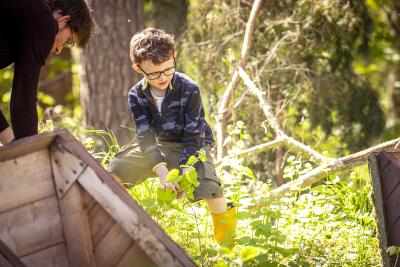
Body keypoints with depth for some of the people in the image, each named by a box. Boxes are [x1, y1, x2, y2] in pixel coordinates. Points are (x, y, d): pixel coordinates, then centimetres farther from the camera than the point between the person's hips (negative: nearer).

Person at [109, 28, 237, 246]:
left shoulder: (189, 90, -24)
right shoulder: (137, 96, -15)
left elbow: (193, 135, -22)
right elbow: (146, 137, -22)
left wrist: (185, 171, -34)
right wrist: (162, 172, -35)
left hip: (193, 145, -4)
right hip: (158, 145, 4)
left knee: (208, 187, -31)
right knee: (115, 170, -8)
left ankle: (224, 218, -2)